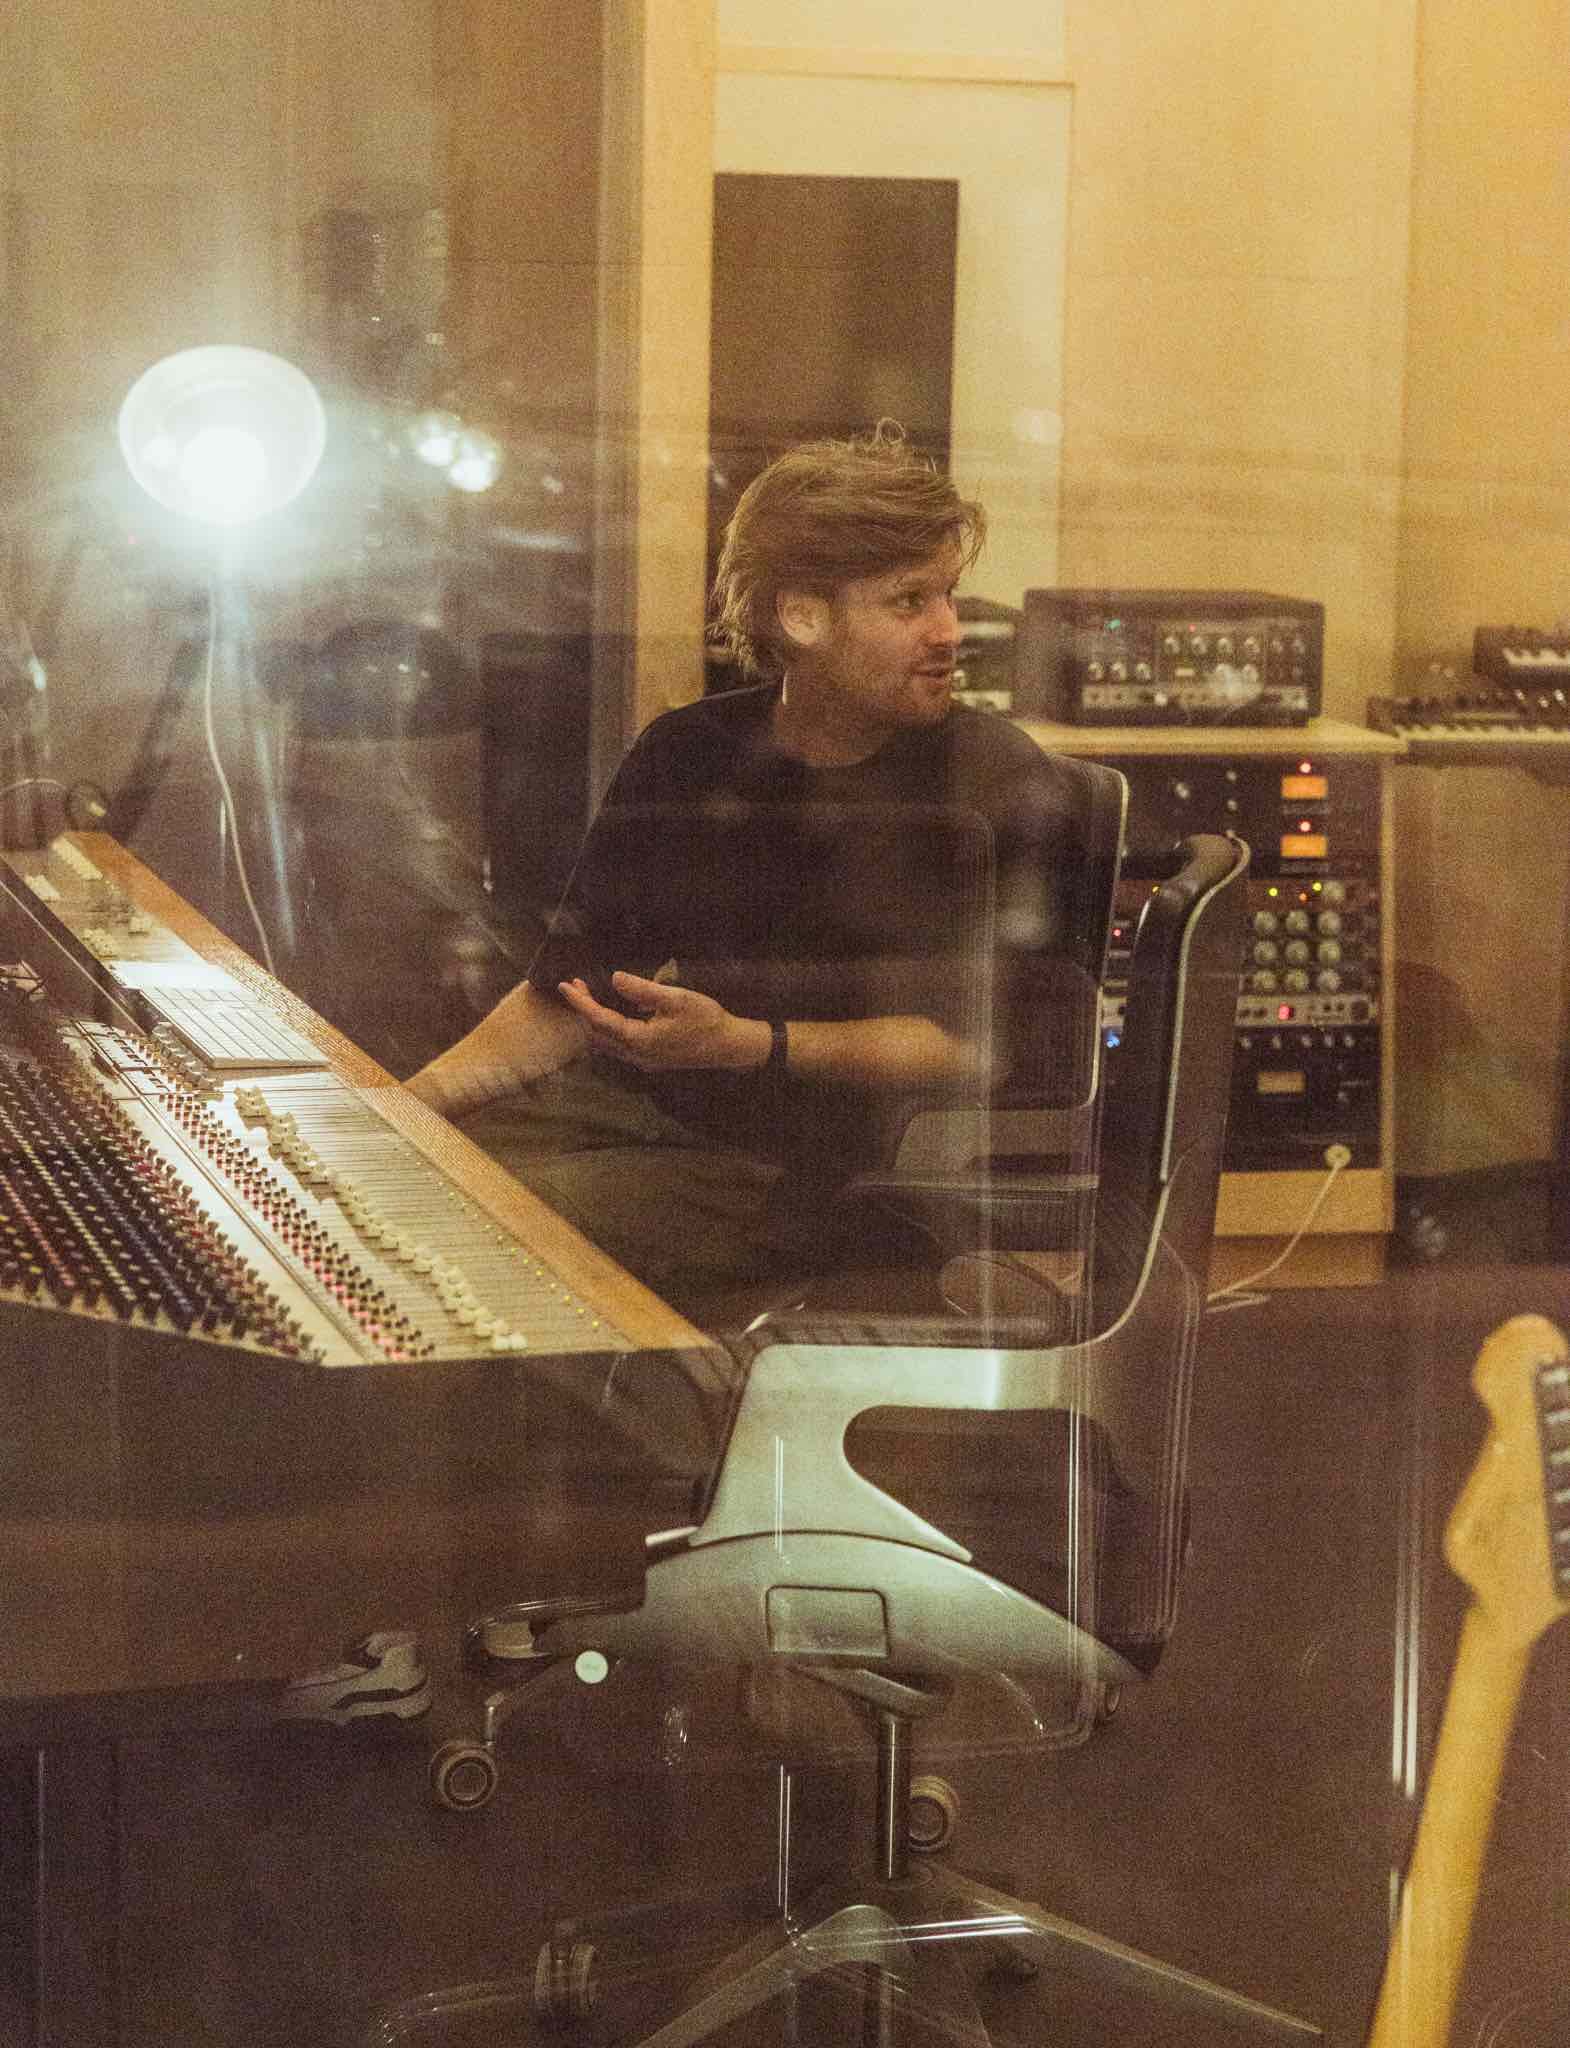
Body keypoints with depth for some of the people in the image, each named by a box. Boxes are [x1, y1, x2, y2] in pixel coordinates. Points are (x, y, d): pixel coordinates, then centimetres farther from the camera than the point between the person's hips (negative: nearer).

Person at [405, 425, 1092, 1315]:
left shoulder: (1001, 787, -7)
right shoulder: (690, 754, 9)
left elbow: (974, 1042, -12)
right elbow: (568, 996, 12)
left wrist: (745, 1044, -25)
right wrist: (402, 1103, -3)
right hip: (641, 1103, 6)